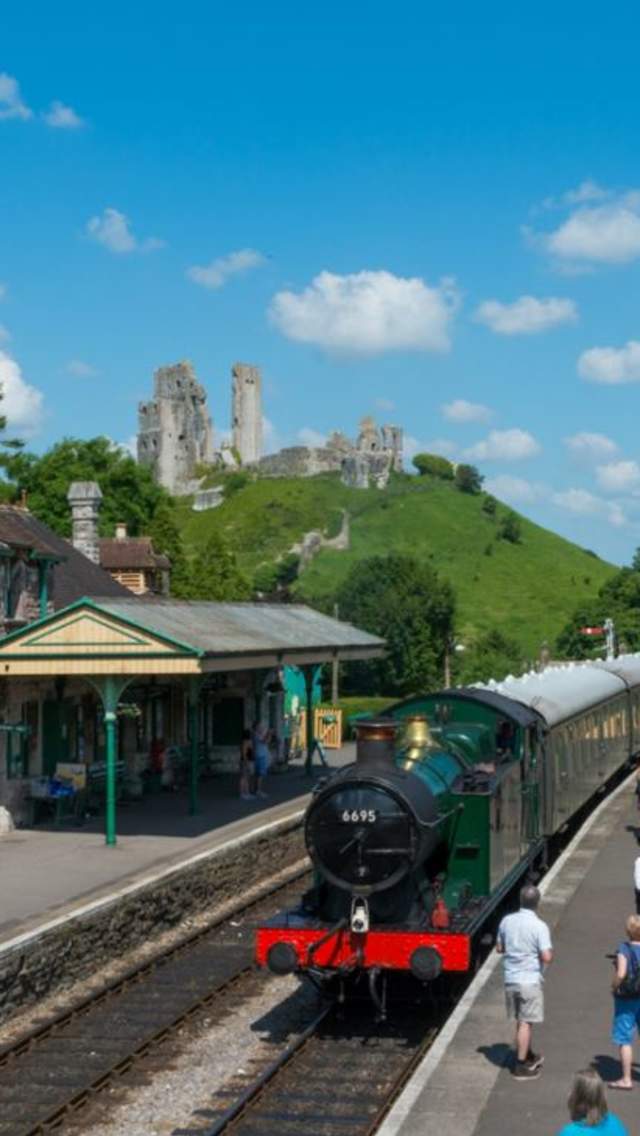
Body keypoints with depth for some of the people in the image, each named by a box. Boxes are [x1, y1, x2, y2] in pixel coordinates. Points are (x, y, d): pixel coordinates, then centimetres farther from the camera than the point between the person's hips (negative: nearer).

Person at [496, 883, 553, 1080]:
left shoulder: (507, 921, 0)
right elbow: (546, 957, -19)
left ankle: (528, 1056, 36)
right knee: (526, 1023, 2)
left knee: (521, 1021, 20)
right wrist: (550, 951, 1)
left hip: (510, 979, 6)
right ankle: (521, 1066, 6)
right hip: (530, 980, -6)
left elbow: (499, 948, 11)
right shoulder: (539, 926, -16)